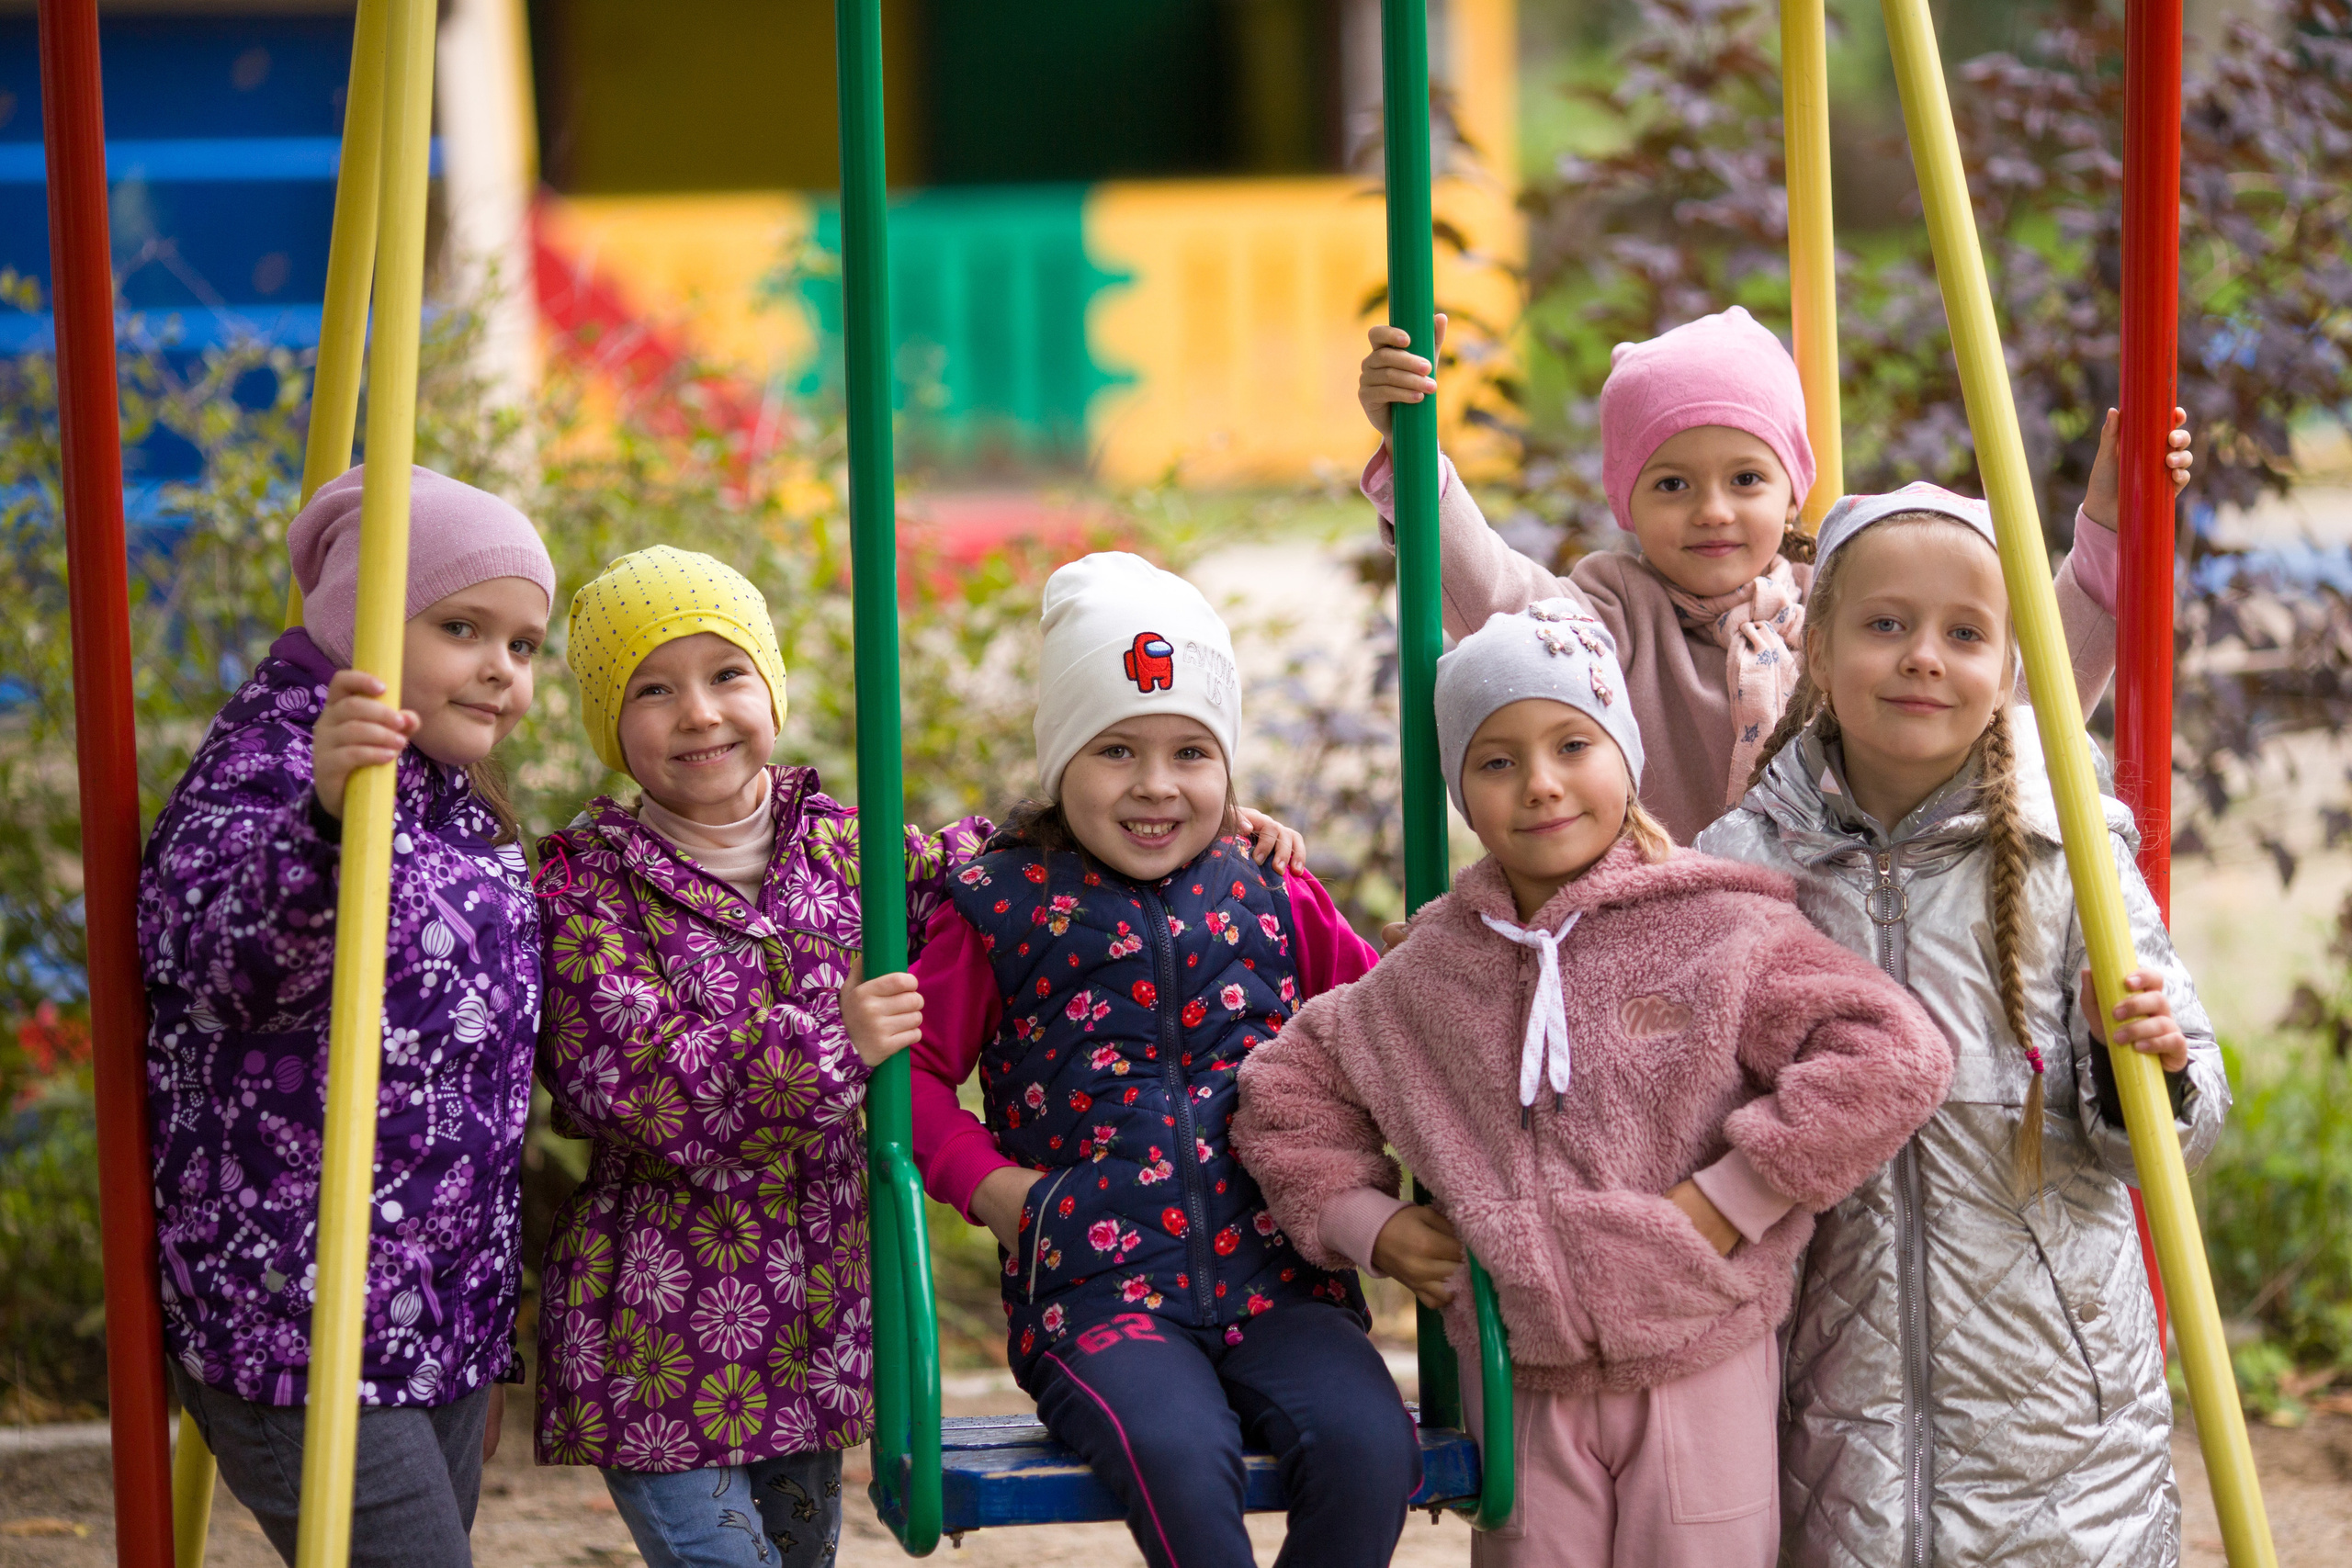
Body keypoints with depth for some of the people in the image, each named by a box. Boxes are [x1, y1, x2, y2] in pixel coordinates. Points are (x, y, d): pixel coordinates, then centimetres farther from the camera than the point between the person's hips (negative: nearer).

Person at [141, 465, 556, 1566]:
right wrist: (322, 820, -53)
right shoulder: (266, 768, -12)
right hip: (299, 1344, -9)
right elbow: (213, 955, -34)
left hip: (440, 1339, 9)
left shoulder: (457, 809, 16)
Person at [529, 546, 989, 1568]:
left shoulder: (837, 850, 7)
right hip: (658, 1330, -5)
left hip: (812, 1325, 6)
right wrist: (827, 1041, -26)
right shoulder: (584, 883, -9)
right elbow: (618, 1079, -20)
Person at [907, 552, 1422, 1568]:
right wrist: (988, 1186, -5)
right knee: (1178, 1456, -34)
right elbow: (914, 1067, 8)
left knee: (1368, 1446, -25)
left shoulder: (1275, 902, 15)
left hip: (1276, 1280, 3)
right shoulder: (1000, 909, 6)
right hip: (1097, 1291, -3)